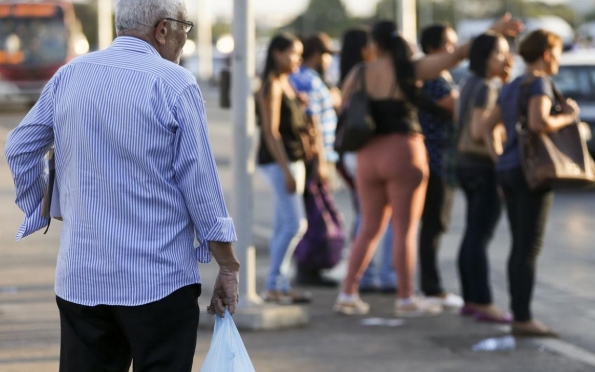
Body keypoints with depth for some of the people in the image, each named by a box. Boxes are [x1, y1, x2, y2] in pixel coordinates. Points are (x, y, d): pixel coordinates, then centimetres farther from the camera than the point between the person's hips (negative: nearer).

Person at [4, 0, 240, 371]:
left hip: (79, 279, 5)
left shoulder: (69, 75, 6)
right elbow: (201, 184, -8)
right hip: (158, 282, -5)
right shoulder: (175, 84, -9)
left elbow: (20, 149, 13)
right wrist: (228, 267, -1)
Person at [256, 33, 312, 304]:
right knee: (294, 224, -12)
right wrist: (286, 170, -21)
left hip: (293, 158, 9)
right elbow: (270, 131, -17)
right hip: (278, 160, -9)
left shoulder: (287, 85, 16)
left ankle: (279, 285, 11)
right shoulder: (272, 86, -12)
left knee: (283, 226, 8)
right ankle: (273, 285, -8)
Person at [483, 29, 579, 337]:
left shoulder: (511, 88, 15)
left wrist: (497, 157, 16)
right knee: (530, 248, -8)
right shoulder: (540, 84, -11)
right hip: (532, 172, -9)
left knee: (520, 247, 11)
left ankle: (518, 316, 11)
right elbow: (539, 122, -28)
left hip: (508, 171, 9)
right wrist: (567, 118, -11)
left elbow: (487, 126, 20)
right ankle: (524, 320, -10)